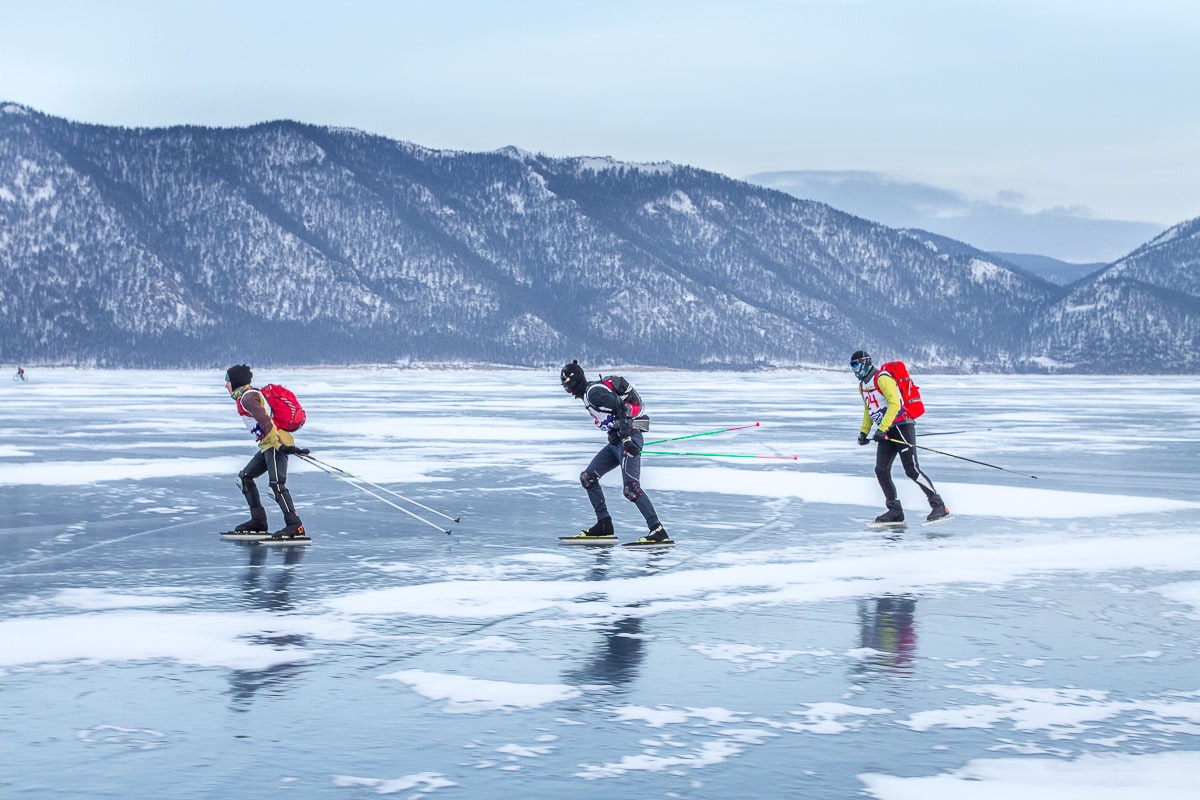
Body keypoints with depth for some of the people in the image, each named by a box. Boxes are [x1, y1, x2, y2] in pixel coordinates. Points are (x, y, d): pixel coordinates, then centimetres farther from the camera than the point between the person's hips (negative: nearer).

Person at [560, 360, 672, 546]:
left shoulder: (594, 392, -11)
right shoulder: (588, 393, 20)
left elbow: (621, 408, -22)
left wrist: (626, 438, -27)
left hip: (628, 437, -11)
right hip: (617, 440, 11)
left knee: (631, 488, -20)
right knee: (587, 478, 11)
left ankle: (659, 533, -22)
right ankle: (604, 526, 13)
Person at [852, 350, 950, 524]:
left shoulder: (882, 379, -13)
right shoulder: (862, 385, 16)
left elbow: (894, 404, -22)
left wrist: (882, 429, -26)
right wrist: (863, 431, 19)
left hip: (902, 425, -9)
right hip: (886, 431, 9)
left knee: (911, 469, -14)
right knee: (881, 470, -2)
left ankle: (939, 506, -11)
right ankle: (895, 511, 4)